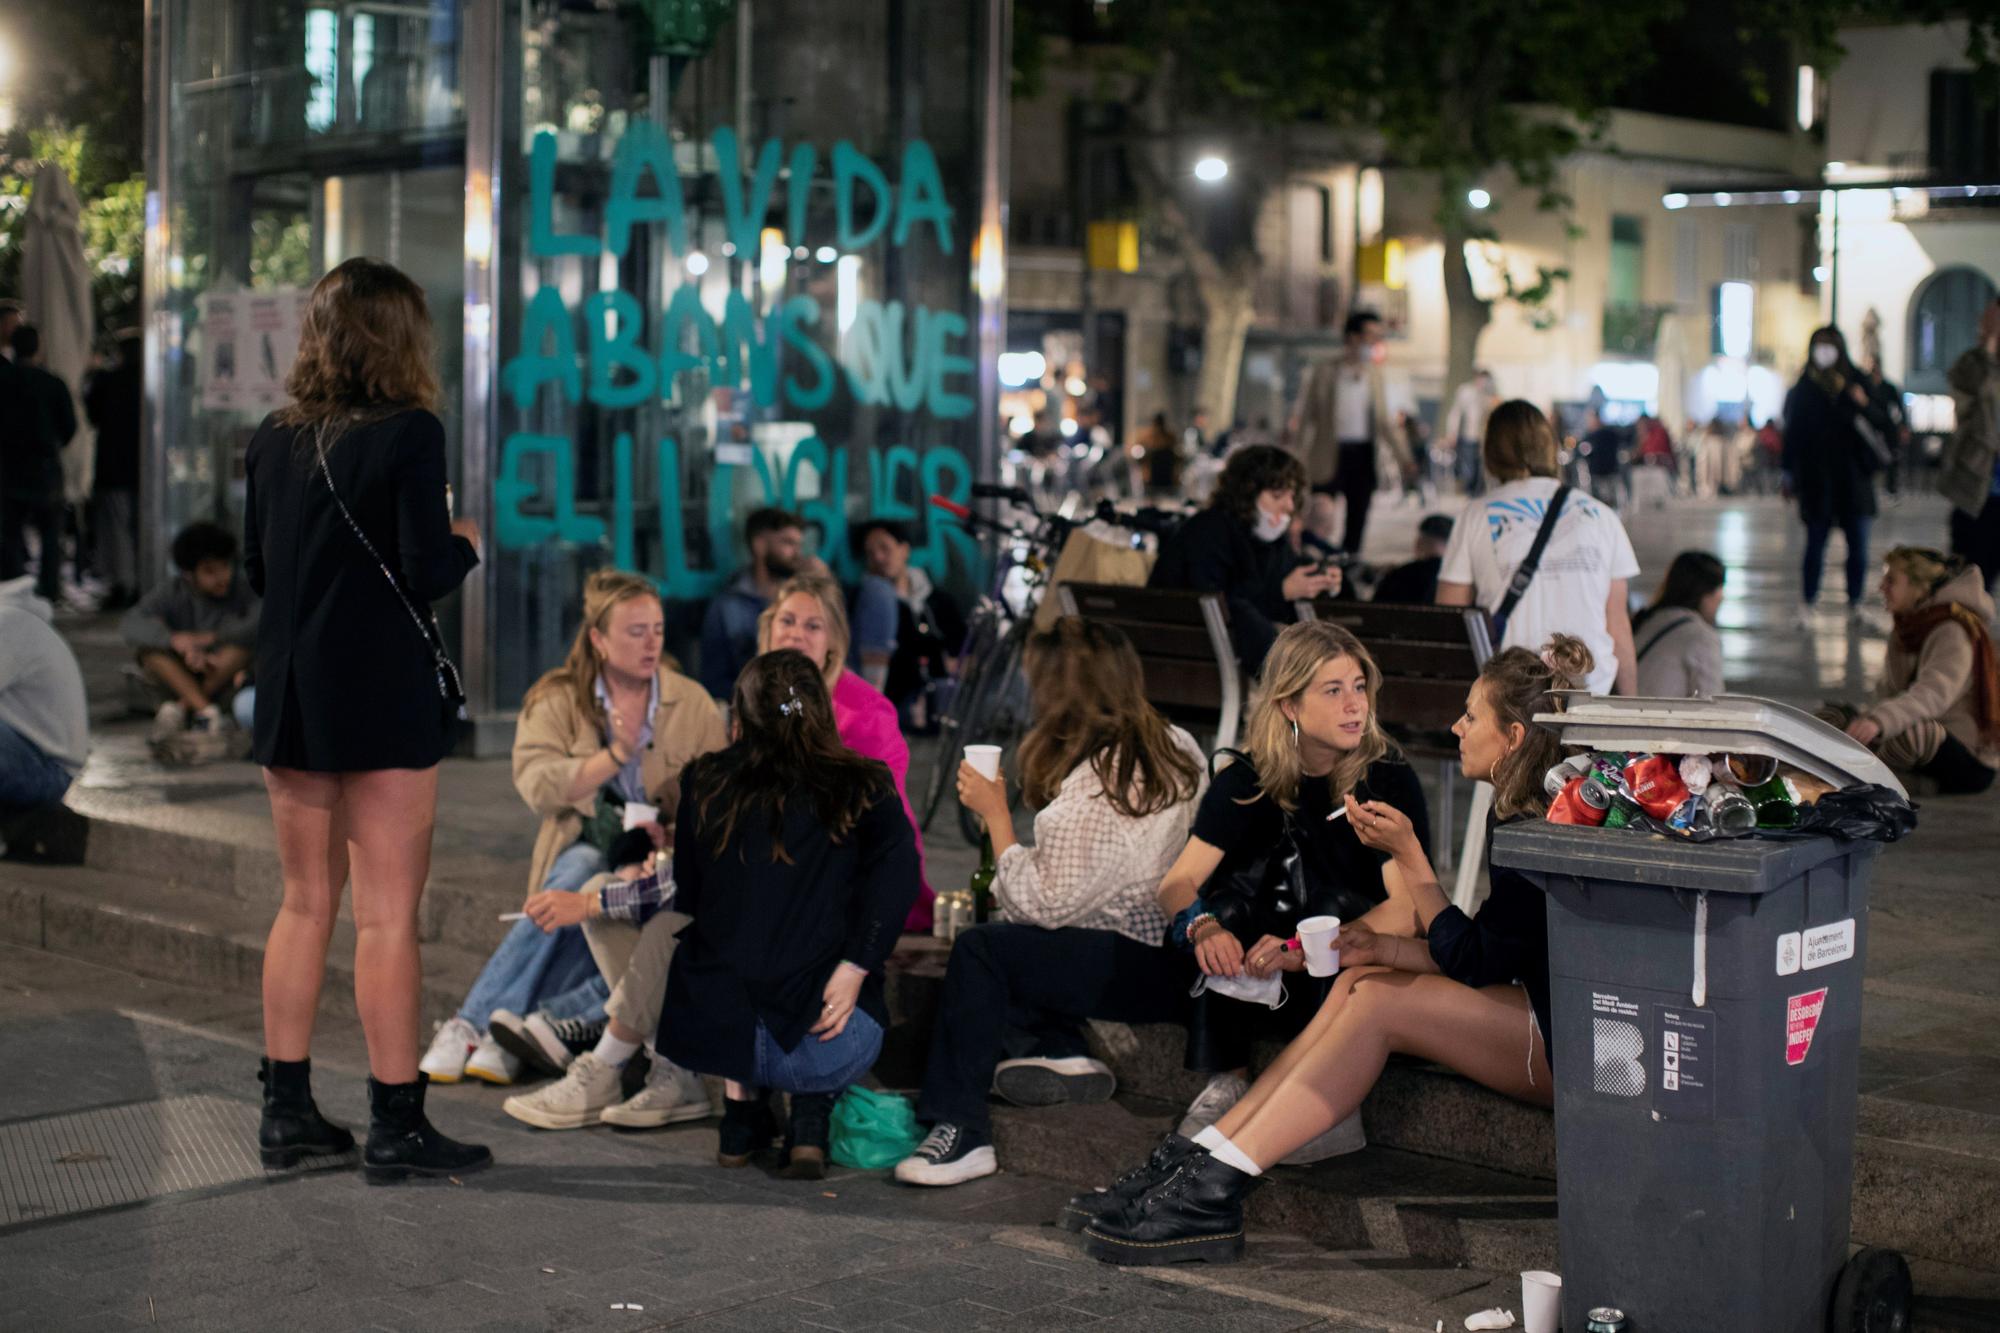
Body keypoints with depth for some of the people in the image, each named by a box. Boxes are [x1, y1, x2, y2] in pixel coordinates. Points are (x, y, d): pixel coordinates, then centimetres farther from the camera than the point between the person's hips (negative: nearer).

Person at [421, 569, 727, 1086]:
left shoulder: (694, 704, 6)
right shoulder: (556, 700, 4)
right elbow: (537, 785, -11)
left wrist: (674, 834, -21)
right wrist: (615, 755, -18)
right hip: (586, 847, -1)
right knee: (581, 870, -36)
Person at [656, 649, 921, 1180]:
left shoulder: (705, 783, 10)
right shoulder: (863, 787, 5)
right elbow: (896, 870, -13)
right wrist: (855, 967, -11)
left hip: (707, 1031, 2)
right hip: (822, 1051, -2)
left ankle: (742, 1106, 22)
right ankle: (810, 1121, 13)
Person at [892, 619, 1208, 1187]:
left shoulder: (1092, 789, -22)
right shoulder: (1177, 749, 6)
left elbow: (1042, 905, -19)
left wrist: (995, 812, -10)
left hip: (1151, 973, -10)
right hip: (1176, 945, 10)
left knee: (980, 950, -16)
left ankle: (962, 1133, -14)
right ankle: (1065, 1052, 7)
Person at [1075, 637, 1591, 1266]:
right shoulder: (1521, 819, 14)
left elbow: (1467, 959, -15)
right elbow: (1487, 953, 14)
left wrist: (1408, 854, -14)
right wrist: (1389, 948, 0)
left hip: (1567, 1045, -9)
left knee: (1378, 1001, -20)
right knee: (1357, 984, -5)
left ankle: (1214, 1188, -23)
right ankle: (1200, 1158, -13)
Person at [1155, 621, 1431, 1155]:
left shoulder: (1390, 779, -11)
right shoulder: (1248, 781, -4)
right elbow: (1177, 883, -13)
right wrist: (1203, 925, -38)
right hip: (1263, 988, 2)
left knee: (1331, 895, -28)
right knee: (1243, 872, -22)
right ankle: (1227, 1082, -27)